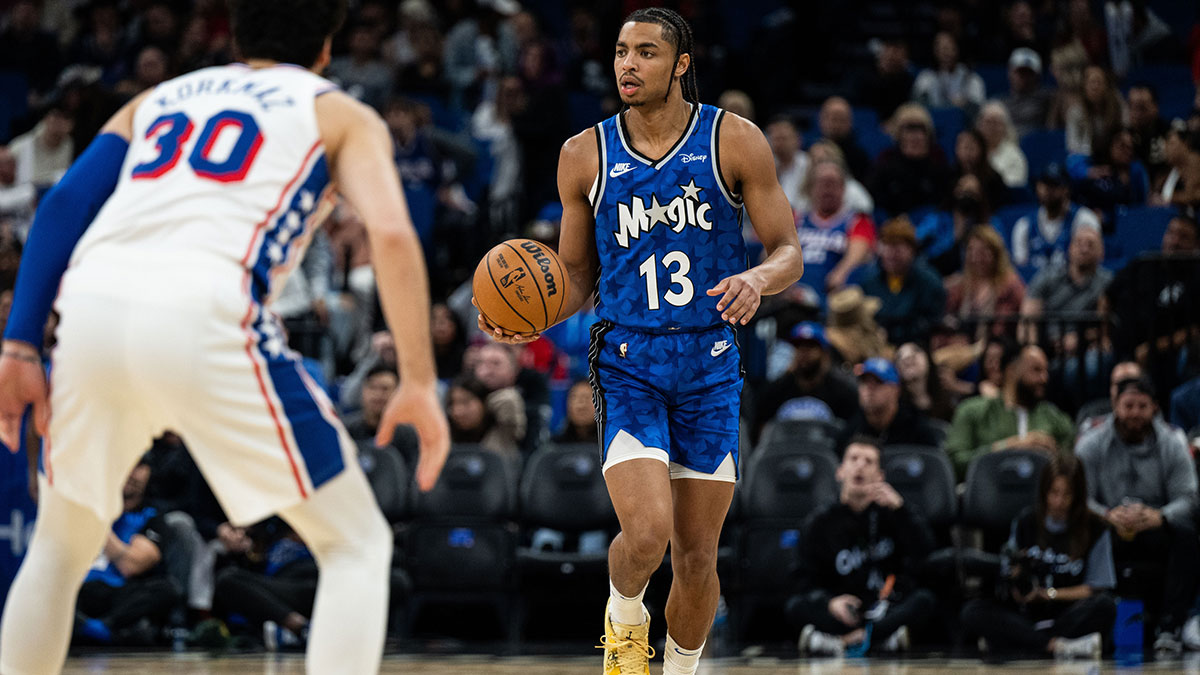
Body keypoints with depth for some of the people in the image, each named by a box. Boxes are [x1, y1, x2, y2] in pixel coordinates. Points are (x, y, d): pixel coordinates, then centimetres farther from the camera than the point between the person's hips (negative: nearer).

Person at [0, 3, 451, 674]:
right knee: (357, 544, 10)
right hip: (202, 317, -4)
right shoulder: (341, 115, 21)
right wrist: (419, 383, 3)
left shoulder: (157, 99, 33)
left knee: (61, 547, 28)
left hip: (91, 309, 5)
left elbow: (64, 203, 17)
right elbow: (392, 233, 2)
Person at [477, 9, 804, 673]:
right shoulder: (586, 155, 2)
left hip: (710, 363, 1)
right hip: (627, 362, -1)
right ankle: (624, 613, 14)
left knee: (697, 555, 4)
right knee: (646, 534, -19)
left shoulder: (735, 141, -2)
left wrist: (756, 279, -23)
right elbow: (577, 277, 11)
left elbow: (788, 252, 0)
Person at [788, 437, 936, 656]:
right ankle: (887, 634, -33)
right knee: (797, 606, -26)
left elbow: (923, 550, -9)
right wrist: (830, 603, -22)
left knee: (924, 599, -28)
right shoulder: (821, 523, 7)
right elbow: (807, 581, 0)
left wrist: (899, 508, -20)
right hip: (844, 611, 0)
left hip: (887, 609, 0)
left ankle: (841, 639, -34)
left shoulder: (890, 513, 8)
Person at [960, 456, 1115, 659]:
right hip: (1028, 615, 2)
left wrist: (1049, 594, -8)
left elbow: (1096, 589, 1)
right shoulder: (1025, 523, 9)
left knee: (1104, 606, -34)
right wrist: (1016, 579, -14)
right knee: (972, 612, -25)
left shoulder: (1095, 529, 2)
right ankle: (1059, 646, -40)